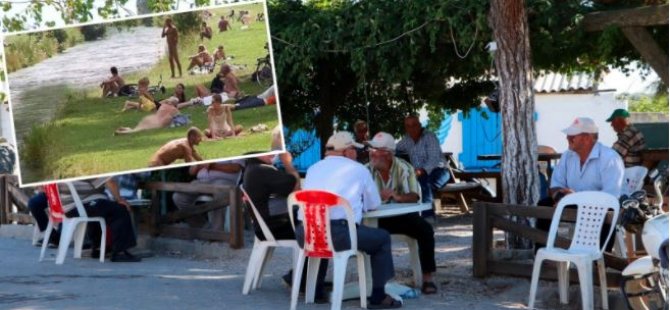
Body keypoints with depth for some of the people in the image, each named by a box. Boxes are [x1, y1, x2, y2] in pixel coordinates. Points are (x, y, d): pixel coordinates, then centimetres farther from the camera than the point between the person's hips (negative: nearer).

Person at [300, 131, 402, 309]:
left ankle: (316, 289, 42)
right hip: (338, 234, -5)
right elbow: (374, 204, 20)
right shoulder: (359, 170, 11)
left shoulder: (313, 168, 23)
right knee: (382, 238, 16)